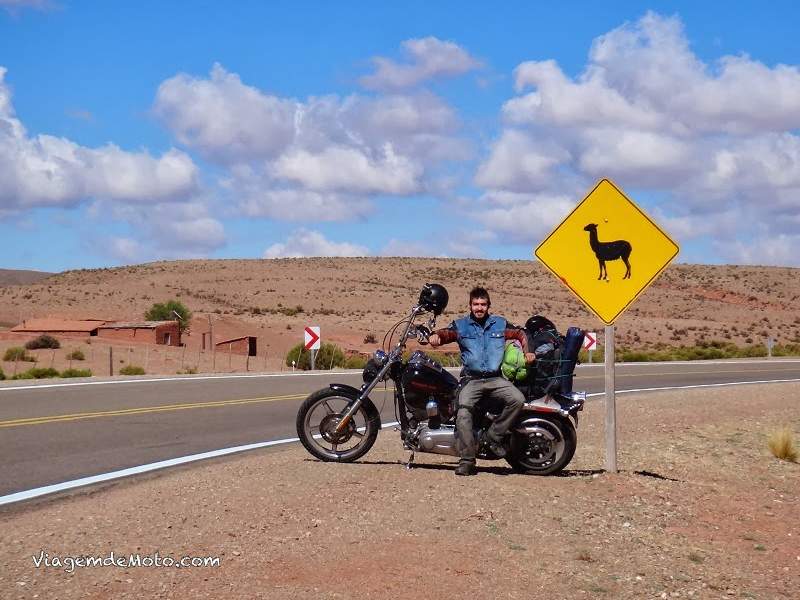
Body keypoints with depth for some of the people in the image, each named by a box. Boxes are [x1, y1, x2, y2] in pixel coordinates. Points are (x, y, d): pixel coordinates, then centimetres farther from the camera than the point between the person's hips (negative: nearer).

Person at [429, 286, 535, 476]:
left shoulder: (500, 324, 13)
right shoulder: (461, 325, 8)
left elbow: (520, 334, 24)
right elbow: (445, 333, -6)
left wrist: (526, 352, 10)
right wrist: (435, 336, -29)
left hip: (496, 379, 2)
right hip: (472, 380, -1)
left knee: (518, 399, -25)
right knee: (463, 412, -25)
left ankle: (493, 436, -11)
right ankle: (467, 460, -20)